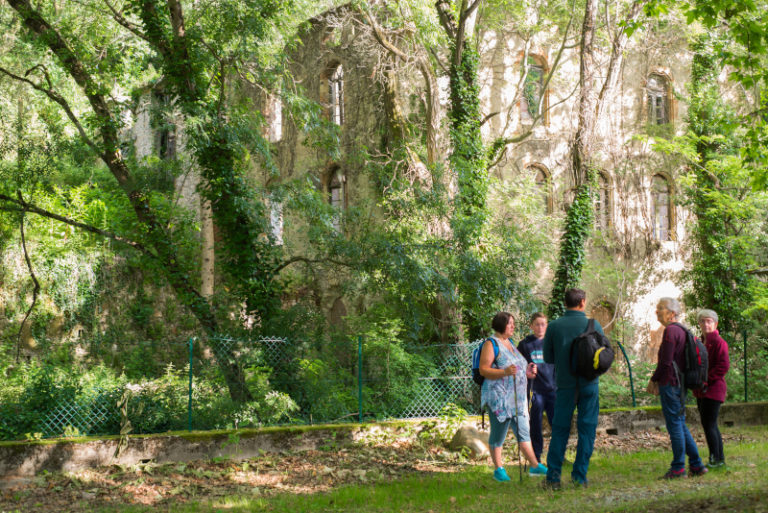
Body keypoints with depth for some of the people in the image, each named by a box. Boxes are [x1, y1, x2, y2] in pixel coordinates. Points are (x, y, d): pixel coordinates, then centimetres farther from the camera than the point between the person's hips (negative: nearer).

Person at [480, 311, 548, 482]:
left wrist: (526, 372, 11)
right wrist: (505, 372, -27)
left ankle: (535, 466, 10)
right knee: (498, 433, 0)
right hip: (499, 397, -8)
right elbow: (483, 369, -15)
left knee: (523, 431, 7)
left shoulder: (510, 343, 18)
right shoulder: (491, 344, -7)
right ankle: (498, 470, 8)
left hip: (517, 398, 8)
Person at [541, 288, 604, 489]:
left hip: (565, 384, 1)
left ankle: (553, 476, 2)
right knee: (587, 430, 6)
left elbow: (548, 357, 3)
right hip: (589, 383, 0)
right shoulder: (594, 325, -3)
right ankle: (580, 476, 5)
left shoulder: (554, 326, -3)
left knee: (560, 430, 6)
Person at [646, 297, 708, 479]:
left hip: (670, 384, -9)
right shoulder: (681, 330, 16)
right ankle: (696, 465, 16)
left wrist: (653, 380, -6)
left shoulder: (670, 331, -14)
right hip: (680, 385, 9)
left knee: (674, 425, -4)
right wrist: (658, 381, 18)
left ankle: (678, 467, 1)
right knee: (680, 425, 14)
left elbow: (665, 362, -19)